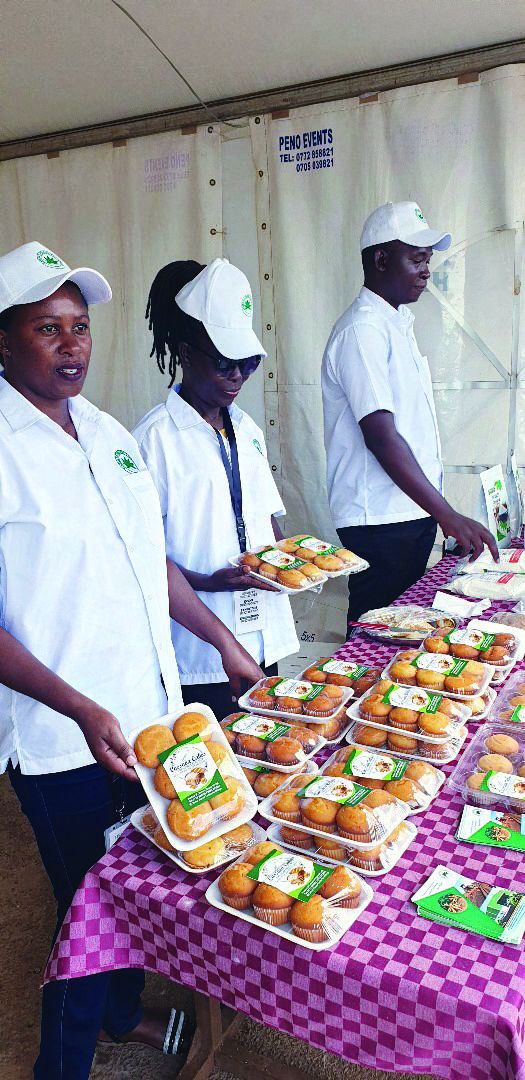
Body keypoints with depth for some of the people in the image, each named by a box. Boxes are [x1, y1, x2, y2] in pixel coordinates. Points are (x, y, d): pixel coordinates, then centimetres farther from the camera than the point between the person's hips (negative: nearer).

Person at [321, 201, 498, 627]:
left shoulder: (399, 322, 15)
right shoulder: (362, 331, -15)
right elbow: (381, 437, -24)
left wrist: (439, 512, 16)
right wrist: (448, 515, -26)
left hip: (413, 510, 9)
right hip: (379, 520, -9)